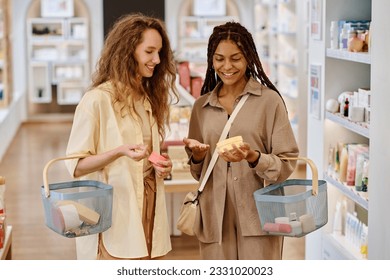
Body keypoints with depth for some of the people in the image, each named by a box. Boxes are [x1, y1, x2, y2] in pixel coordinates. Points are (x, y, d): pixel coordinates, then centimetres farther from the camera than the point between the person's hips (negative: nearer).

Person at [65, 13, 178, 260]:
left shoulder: (149, 99, 12)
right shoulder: (97, 100, -10)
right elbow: (76, 165, -11)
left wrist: (161, 166, 2)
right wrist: (119, 152, -25)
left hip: (148, 210, 7)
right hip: (114, 218, -6)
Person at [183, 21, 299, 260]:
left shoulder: (269, 100, -1)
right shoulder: (202, 106, 11)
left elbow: (287, 163, -3)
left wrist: (253, 157, -20)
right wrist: (197, 156, -4)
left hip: (258, 217, -3)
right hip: (215, 217, 3)